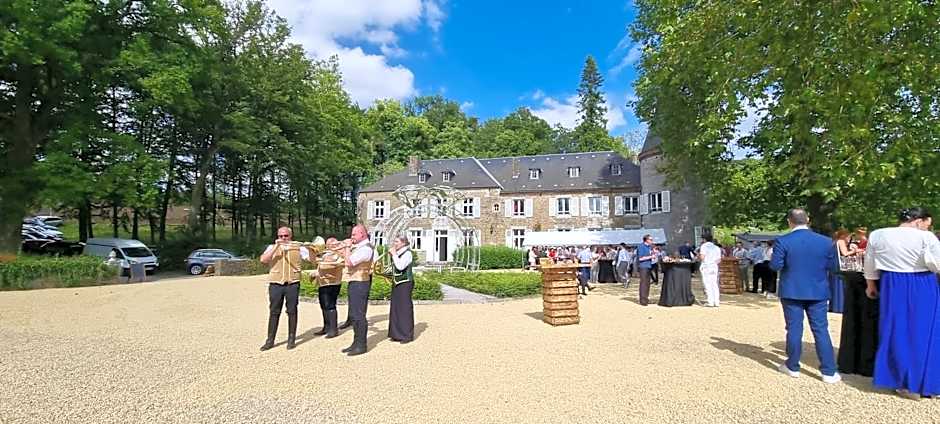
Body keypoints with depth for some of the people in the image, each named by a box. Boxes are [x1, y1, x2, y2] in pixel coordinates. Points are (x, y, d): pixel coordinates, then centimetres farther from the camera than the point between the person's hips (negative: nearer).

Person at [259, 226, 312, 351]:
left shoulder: (298, 248, 8)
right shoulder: (272, 247, 9)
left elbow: (312, 259, 4)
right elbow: (263, 260, -8)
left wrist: (310, 248, -14)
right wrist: (276, 246, -12)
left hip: (293, 283, 0)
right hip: (275, 283, 0)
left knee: (292, 311, 4)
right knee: (274, 312, 4)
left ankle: (292, 339, 13)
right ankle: (270, 340, 12)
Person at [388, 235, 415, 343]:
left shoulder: (407, 253, -12)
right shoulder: (398, 253, 13)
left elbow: (400, 266, -24)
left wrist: (394, 254, -16)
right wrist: (391, 254, 8)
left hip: (405, 283, -9)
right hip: (397, 283, 9)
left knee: (405, 308, -4)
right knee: (396, 308, 12)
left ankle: (407, 335, 4)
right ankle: (397, 333, 21)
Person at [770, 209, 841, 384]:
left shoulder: (783, 241, -12)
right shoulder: (825, 241, -2)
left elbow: (775, 266, -13)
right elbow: (833, 267, 3)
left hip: (792, 292, -2)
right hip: (818, 292, 2)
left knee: (794, 329, 6)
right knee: (821, 330, 8)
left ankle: (792, 367, 18)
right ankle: (829, 371, 11)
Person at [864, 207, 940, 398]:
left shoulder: (877, 235, 0)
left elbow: (870, 264, 9)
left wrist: (871, 284, 20)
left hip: (892, 288, 2)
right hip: (923, 289, -2)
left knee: (898, 334, 10)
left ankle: (908, 384, 16)